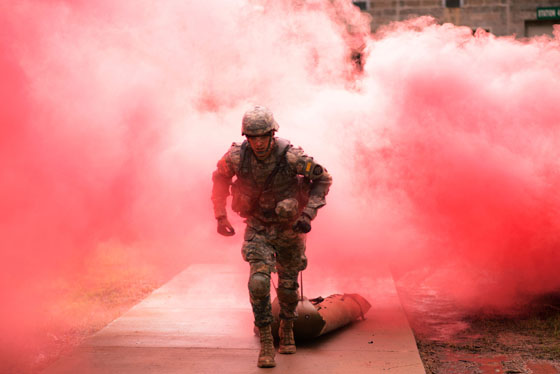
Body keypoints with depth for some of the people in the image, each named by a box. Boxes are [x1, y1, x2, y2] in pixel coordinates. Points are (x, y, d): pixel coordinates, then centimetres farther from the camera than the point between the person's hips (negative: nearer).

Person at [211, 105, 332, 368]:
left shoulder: (290, 157, -27)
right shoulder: (237, 157, -20)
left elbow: (323, 179, -12)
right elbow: (220, 178, 2)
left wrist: (308, 214, -20)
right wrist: (220, 216, 2)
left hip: (289, 229, 0)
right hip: (258, 230, 0)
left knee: (288, 287, 13)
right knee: (258, 282, -18)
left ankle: (287, 331, 42)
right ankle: (266, 343, -4)